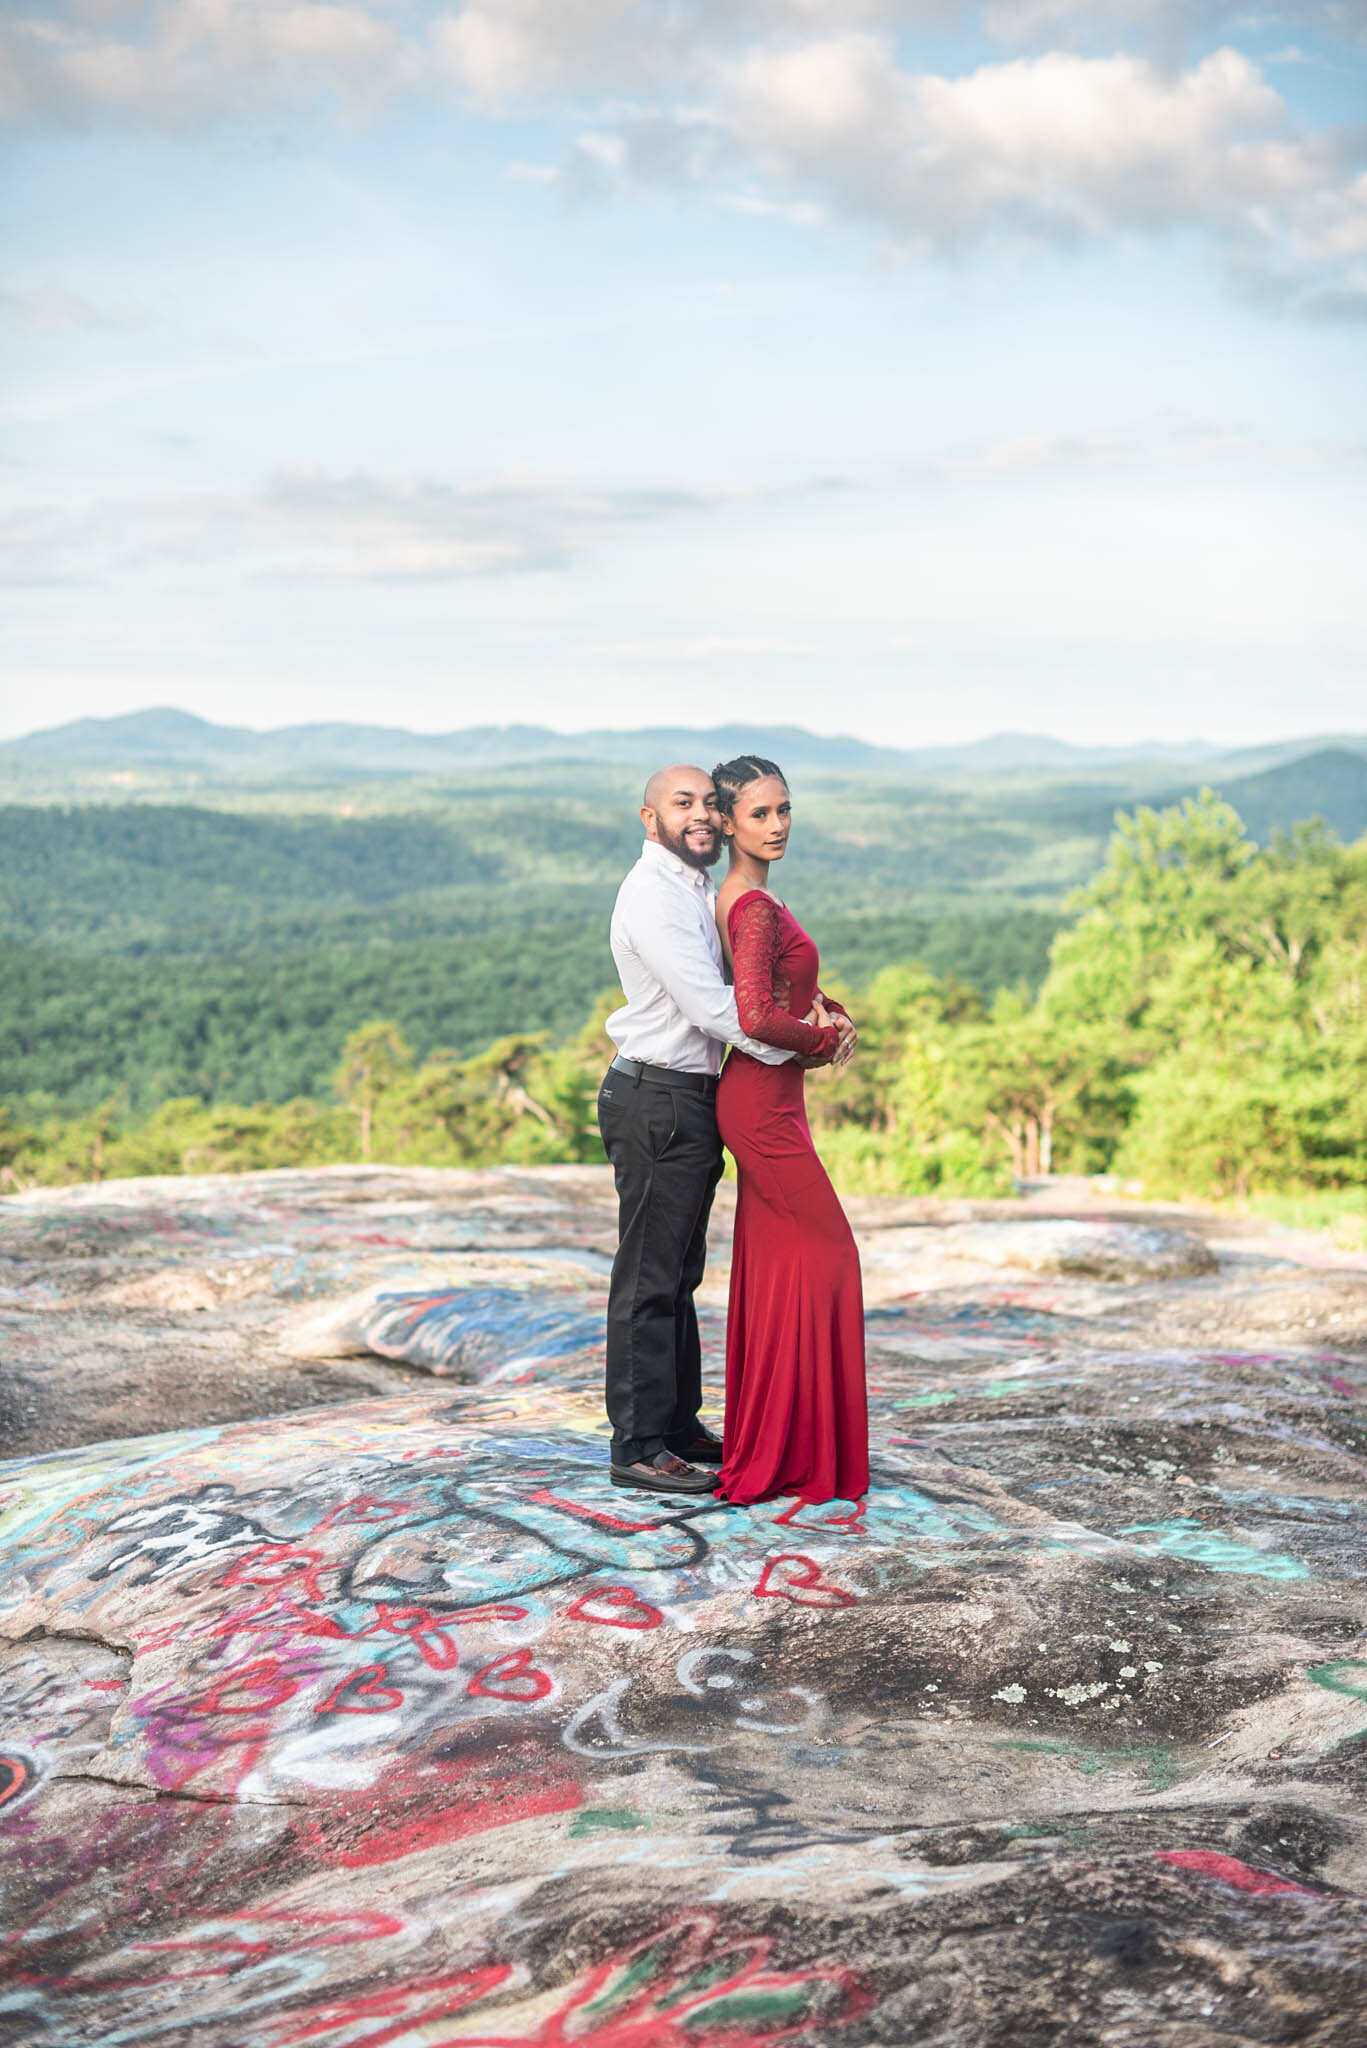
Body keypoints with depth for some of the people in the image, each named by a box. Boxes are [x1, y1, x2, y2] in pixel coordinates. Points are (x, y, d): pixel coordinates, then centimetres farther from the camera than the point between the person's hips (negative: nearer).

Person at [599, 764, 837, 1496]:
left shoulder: (699, 891, 18)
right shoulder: (652, 893, -15)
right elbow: (709, 1004, -21)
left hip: (690, 1099, 10)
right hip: (657, 1099, -10)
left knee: (678, 1273, 16)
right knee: (649, 1277, -4)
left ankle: (679, 1426, 27)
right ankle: (638, 1448, 2)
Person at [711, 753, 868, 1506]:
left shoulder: (741, 896, 13)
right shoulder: (756, 906, -18)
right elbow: (757, 1016, -29)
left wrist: (833, 1016, 3)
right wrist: (826, 1041, -12)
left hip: (759, 1098, 10)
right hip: (764, 1101, -10)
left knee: (772, 1261, 13)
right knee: (826, 1254, -3)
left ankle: (765, 1442, 21)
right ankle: (796, 1451, 3)